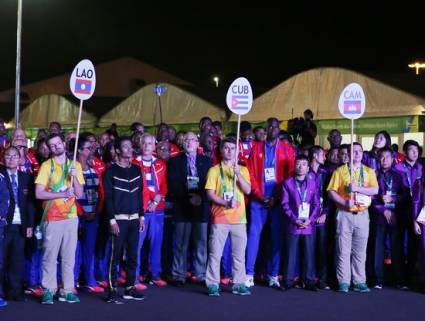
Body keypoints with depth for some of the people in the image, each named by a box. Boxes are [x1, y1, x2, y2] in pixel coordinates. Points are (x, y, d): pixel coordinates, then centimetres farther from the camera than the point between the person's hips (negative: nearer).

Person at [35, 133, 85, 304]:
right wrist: (62, 194, -16)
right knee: (50, 255, -1)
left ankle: (67, 290, 11)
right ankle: (48, 290, 6)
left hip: (71, 217, 3)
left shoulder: (75, 165, 8)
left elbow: (80, 193, 3)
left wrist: (74, 176, -12)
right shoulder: (46, 165, -1)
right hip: (52, 218, -3)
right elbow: (39, 193, -9)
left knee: (69, 256, 5)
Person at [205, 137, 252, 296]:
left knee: (239, 253, 4)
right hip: (219, 217, -2)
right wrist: (225, 203, -18)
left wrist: (238, 174, -13)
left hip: (239, 218, 2)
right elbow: (210, 193, -3)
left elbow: (248, 190, -1)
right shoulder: (214, 170, 5)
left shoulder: (243, 170, 11)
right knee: (215, 253, -2)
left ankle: (239, 284, 11)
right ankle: (213, 284, 4)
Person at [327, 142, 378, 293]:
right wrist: (344, 202, -15)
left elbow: (374, 190, -3)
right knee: (343, 249, -2)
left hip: (362, 214, 2)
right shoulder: (340, 171, 7)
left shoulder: (369, 171, 12)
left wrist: (357, 188, -16)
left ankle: (359, 282, 8)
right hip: (344, 214, -2)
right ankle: (343, 282, 2)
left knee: (360, 250, 3)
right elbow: (331, 192, -1)